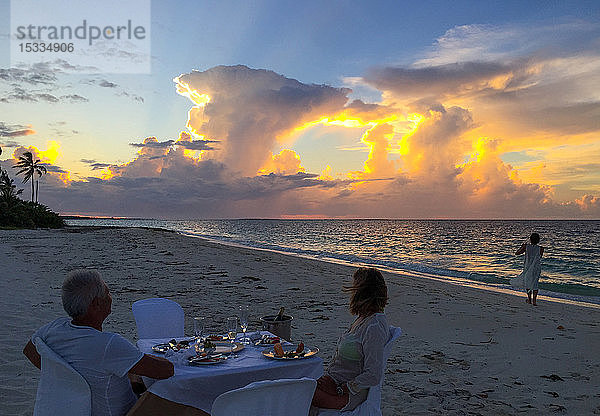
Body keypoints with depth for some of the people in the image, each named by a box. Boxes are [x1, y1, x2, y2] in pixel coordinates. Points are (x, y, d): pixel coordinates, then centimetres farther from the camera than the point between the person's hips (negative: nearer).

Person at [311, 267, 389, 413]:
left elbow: (373, 376, -23)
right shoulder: (363, 318, 7)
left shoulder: (374, 328, -23)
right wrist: (326, 375, 9)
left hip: (349, 395, -9)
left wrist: (343, 389, -16)